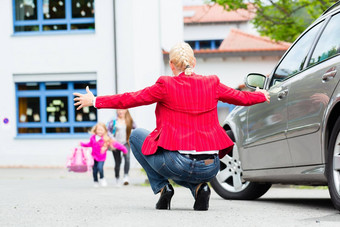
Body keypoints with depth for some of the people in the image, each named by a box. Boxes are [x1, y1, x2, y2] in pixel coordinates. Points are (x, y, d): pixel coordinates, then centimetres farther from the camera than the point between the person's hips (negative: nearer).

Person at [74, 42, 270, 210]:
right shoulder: (212, 84, 5)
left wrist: (95, 101, 14)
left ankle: (162, 187, 9)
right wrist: (262, 96, 41)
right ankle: (199, 187, 7)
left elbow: (129, 99, 2)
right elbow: (242, 98, 20)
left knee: (136, 136, 21)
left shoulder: (166, 86, -5)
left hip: (178, 163, -4)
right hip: (210, 168, 4)